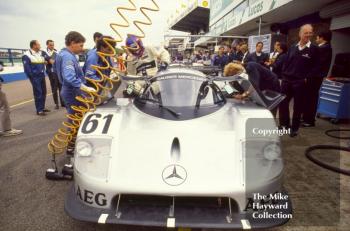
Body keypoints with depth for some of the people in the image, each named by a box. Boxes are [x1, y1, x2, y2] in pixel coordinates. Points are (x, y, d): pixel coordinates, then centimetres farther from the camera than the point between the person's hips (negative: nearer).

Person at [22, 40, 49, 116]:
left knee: (43, 92, 11)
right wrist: (31, 77, -11)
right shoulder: (27, 55, -10)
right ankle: (39, 110, 0)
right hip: (35, 77, -6)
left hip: (42, 76, 7)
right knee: (38, 93, -6)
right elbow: (26, 68, -11)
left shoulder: (42, 53, 8)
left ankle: (42, 107, 23)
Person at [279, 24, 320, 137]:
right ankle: (284, 124, 23)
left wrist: (307, 78, -13)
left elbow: (316, 67, -2)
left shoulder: (314, 49, 0)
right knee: (282, 103, 6)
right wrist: (283, 74, 3)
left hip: (300, 82, -3)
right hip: (287, 80, 4)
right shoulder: (293, 48, 12)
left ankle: (294, 128, 17)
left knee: (298, 106, 5)